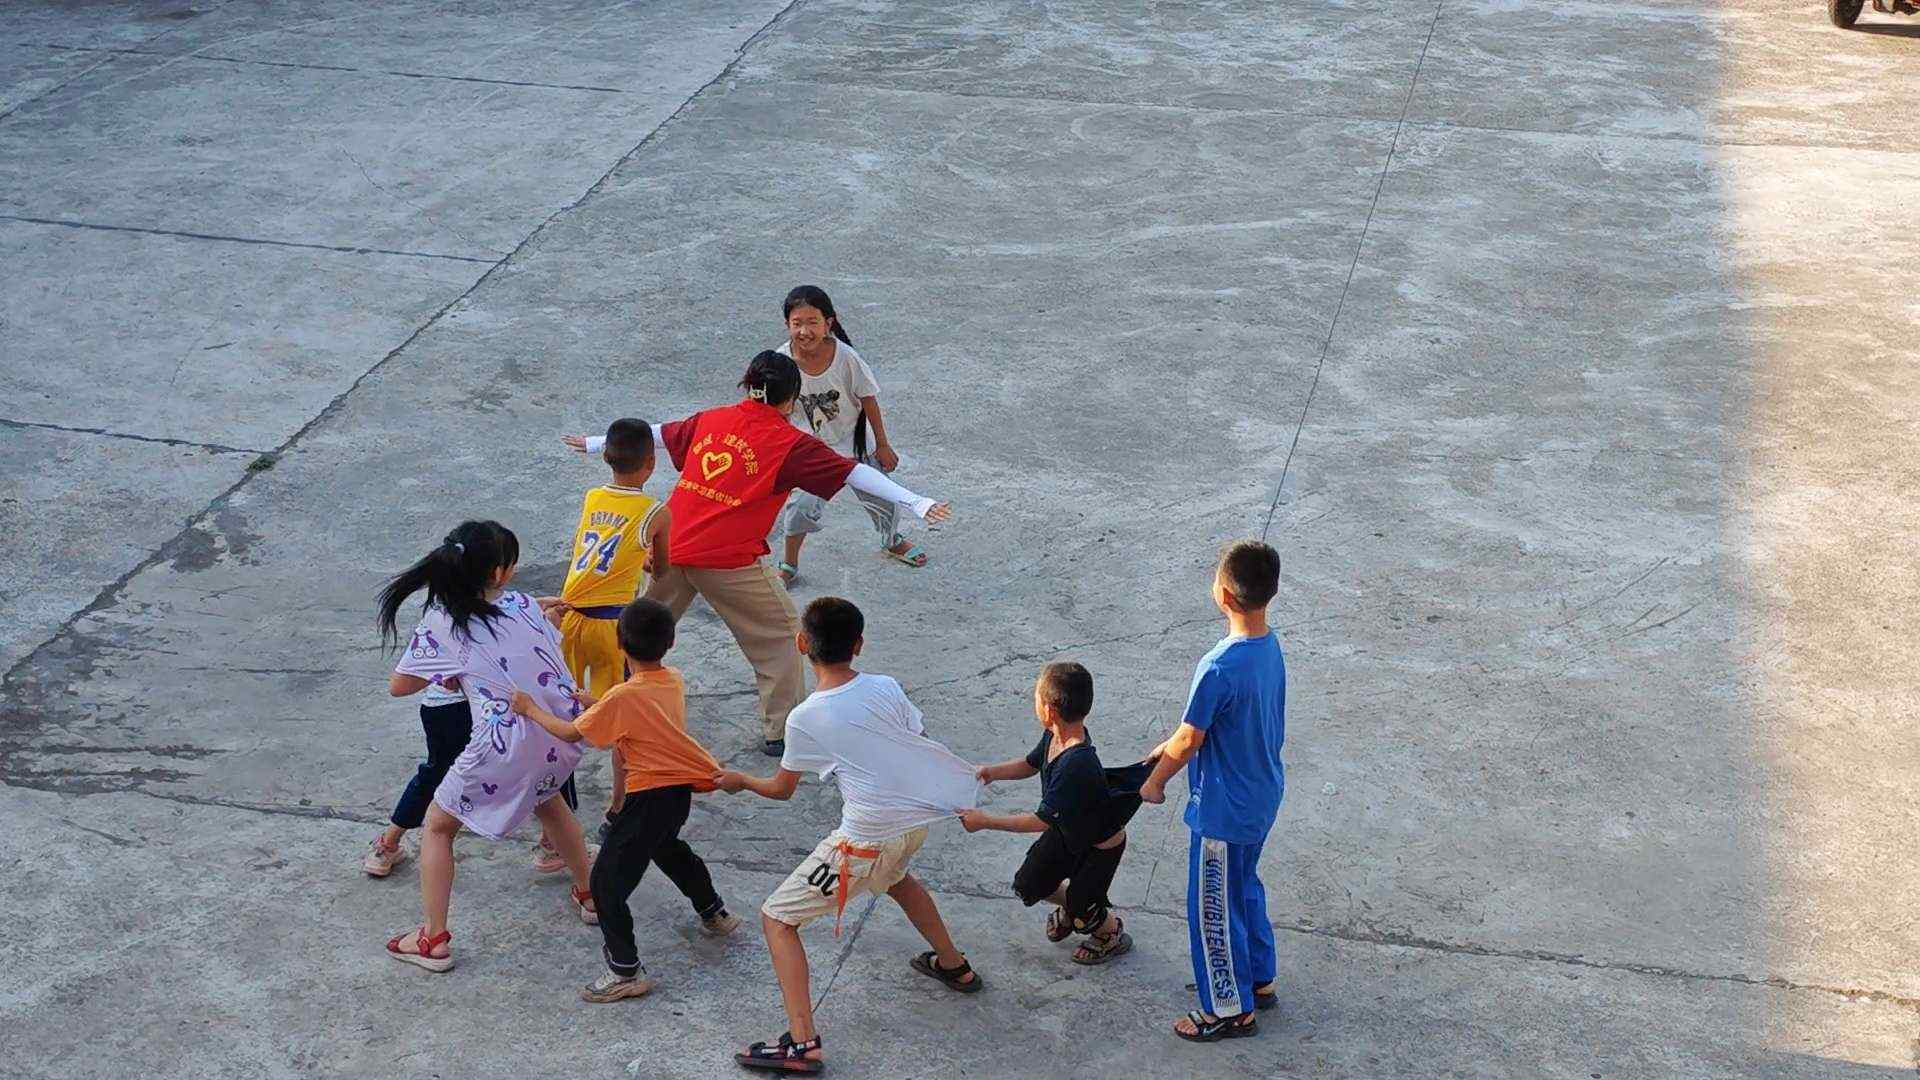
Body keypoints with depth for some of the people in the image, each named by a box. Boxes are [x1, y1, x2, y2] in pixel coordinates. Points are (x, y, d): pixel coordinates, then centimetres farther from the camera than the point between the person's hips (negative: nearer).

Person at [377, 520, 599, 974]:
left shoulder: (441, 623, -4)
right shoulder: (525, 605, 6)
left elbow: (398, 686, 2)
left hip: (503, 747, -4)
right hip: (561, 739, 4)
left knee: (438, 826, 18)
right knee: (548, 799, 38)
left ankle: (434, 940, 17)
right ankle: (588, 895, 49)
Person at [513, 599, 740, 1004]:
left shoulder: (624, 697, -20)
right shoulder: (674, 681, 3)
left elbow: (571, 732, -12)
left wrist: (531, 709, 2)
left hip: (651, 795, -9)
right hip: (681, 788, 9)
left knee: (608, 879, -4)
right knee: (666, 847, 37)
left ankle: (626, 971, -5)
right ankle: (715, 914, 52)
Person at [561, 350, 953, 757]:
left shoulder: (710, 419, 10)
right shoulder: (790, 444, -6)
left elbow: (658, 434, 24)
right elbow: (852, 473, -10)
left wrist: (594, 444, 39)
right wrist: (915, 502, -13)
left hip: (668, 545, 5)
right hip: (728, 561, -5)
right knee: (779, 633, 10)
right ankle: (781, 732, 10)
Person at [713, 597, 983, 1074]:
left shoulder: (805, 718, -11)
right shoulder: (887, 689, -1)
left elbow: (781, 789, 4)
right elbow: (921, 745, 9)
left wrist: (740, 781, 23)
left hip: (867, 841, -6)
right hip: (917, 820, 6)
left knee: (776, 918, 6)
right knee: (894, 874, 41)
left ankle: (802, 1043, -6)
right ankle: (953, 965, 53)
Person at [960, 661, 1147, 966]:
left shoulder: (1076, 764, -43)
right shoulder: (1055, 736, -16)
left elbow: (1042, 820, -34)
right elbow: (1030, 764, 7)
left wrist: (985, 821, -28)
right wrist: (993, 771, -12)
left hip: (1101, 846, -8)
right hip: (1068, 830, 8)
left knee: (1080, 914, 8)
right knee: (1027, 886, 17)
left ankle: (1114, 934, 39)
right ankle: (1071, 904, 45)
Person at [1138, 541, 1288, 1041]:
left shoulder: (1220, 668, -32)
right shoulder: (1271, 648, -5)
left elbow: (1189, 742, -20)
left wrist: (1155, 782, -3)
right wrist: (1171, 746, 15)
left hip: (1223, 810, -8)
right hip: (1262, 798, 8)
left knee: (1214, 909, 10)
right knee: (1245, 888, 28)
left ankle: (1230, 1010, 25)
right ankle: (1259, 980, 43)